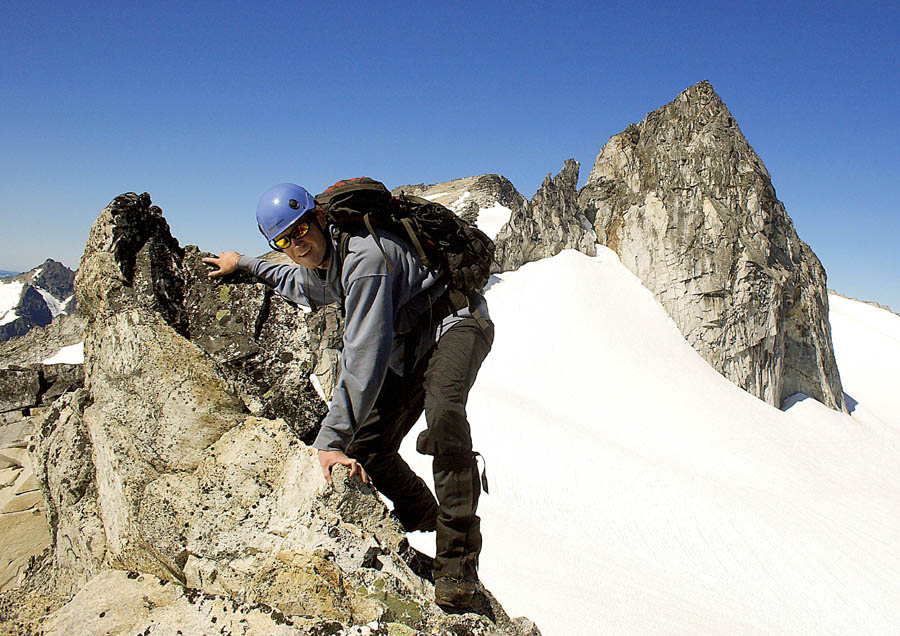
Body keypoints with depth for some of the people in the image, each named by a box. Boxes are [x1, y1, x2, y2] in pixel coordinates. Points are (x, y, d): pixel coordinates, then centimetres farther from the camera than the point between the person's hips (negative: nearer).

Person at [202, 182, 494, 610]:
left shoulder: (364, 258, -30)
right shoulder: (321, 263, 2)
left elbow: (365, 355, -34)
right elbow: (305, 285, 31)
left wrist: (330, 438, -33)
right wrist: (244, 265, 34)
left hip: (454, 322, -9)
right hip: (408, 346, 9)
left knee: (442, 413, -39)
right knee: (366, 448, 4)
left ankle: (458, 560, -30)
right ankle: (421, 515, 33)